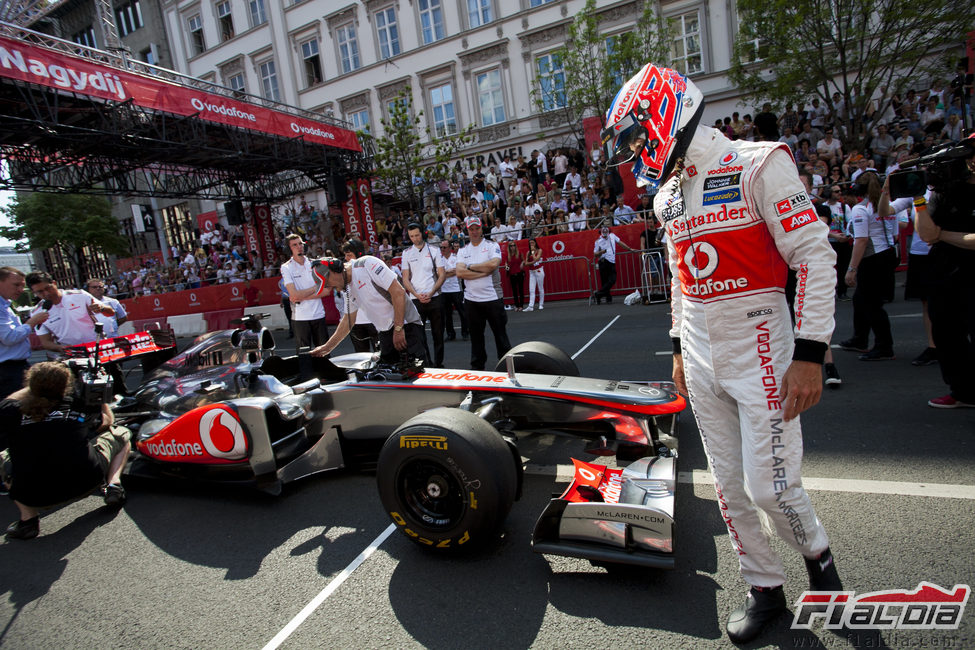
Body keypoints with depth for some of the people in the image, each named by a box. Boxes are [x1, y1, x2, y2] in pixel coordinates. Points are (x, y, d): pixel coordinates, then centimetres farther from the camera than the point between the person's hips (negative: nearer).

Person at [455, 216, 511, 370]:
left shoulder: (492, 245, 1)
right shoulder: (463, 251, 9)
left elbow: (494, 263, -19)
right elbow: (459, 273, -6)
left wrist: (470, 267, -8)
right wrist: (484, 271, -13)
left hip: (493, 298, -3)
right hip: (471, 299, 3)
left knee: (500, 334, 5)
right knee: (476, 336, 12)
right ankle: (477, 367, 23)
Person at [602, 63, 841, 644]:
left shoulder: (757, 164, -9)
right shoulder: (667, 194, 12)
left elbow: (816, 257, -11)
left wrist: (809, 352, -16)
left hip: (758, 354, -6)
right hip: (701, 359, 6)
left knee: (769, 485, -3)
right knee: (730, 484, 11)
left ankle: (818, 555, 31)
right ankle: (766, 589, 31)